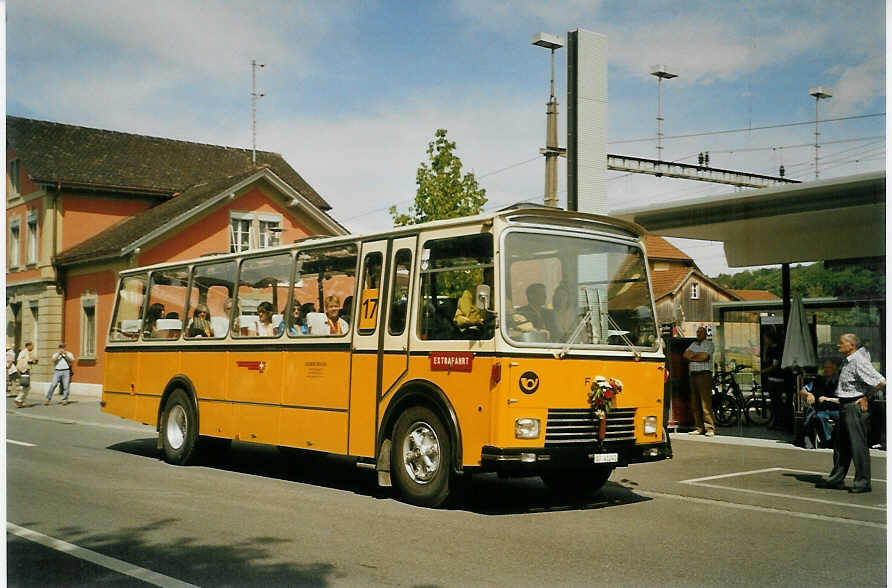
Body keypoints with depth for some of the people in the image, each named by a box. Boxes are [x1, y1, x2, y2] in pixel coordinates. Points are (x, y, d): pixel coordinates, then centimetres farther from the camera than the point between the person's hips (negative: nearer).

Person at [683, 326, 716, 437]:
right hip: (693, 375, 7)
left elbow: (704, 356, -12)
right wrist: (698, 356, -4)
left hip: (704, 374, -6)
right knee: (695, 404, 4)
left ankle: (710, 428, -13)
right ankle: (699, 428, 8)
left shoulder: (709, 344, 3)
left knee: (706, 403, -12)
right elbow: (685, 355, 8)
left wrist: (692, 356, 1)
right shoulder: (693, 344, 22)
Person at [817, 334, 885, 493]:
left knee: (858, 444, -4)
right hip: (845, 406, 10)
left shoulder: (859, 362, -18)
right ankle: (836, 479, 23)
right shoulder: (847, 360, 12)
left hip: (856, 407, -10)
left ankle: (863, 482, 3)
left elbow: (881, 381, -23)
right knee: (841, 443, 14)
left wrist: (866, 397, -13)